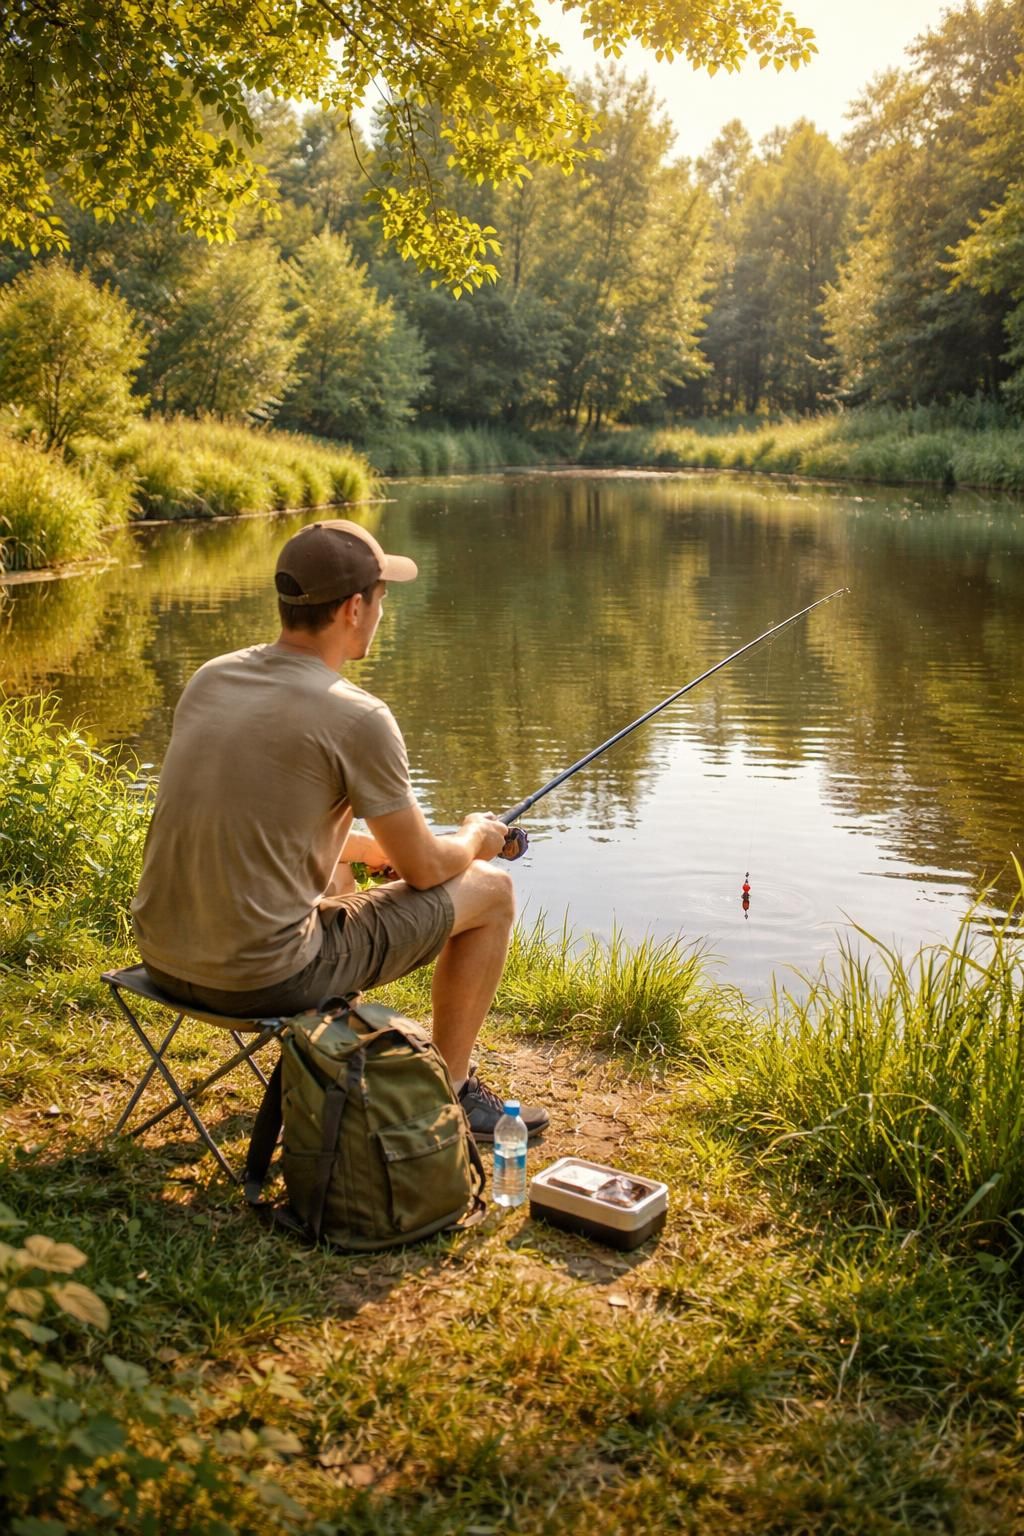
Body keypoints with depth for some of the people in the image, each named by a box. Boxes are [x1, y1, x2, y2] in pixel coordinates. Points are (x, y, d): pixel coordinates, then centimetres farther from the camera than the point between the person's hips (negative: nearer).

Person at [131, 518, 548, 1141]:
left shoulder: (210, 678, 4)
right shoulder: (357, 717, -17)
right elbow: (424, 870, -5)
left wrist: (368, 845, 28)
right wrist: (475, 838, 18)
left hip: (164, 958, 8)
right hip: (266, 978, -7)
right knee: (490, 887, 8)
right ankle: (452, 1092, 23)